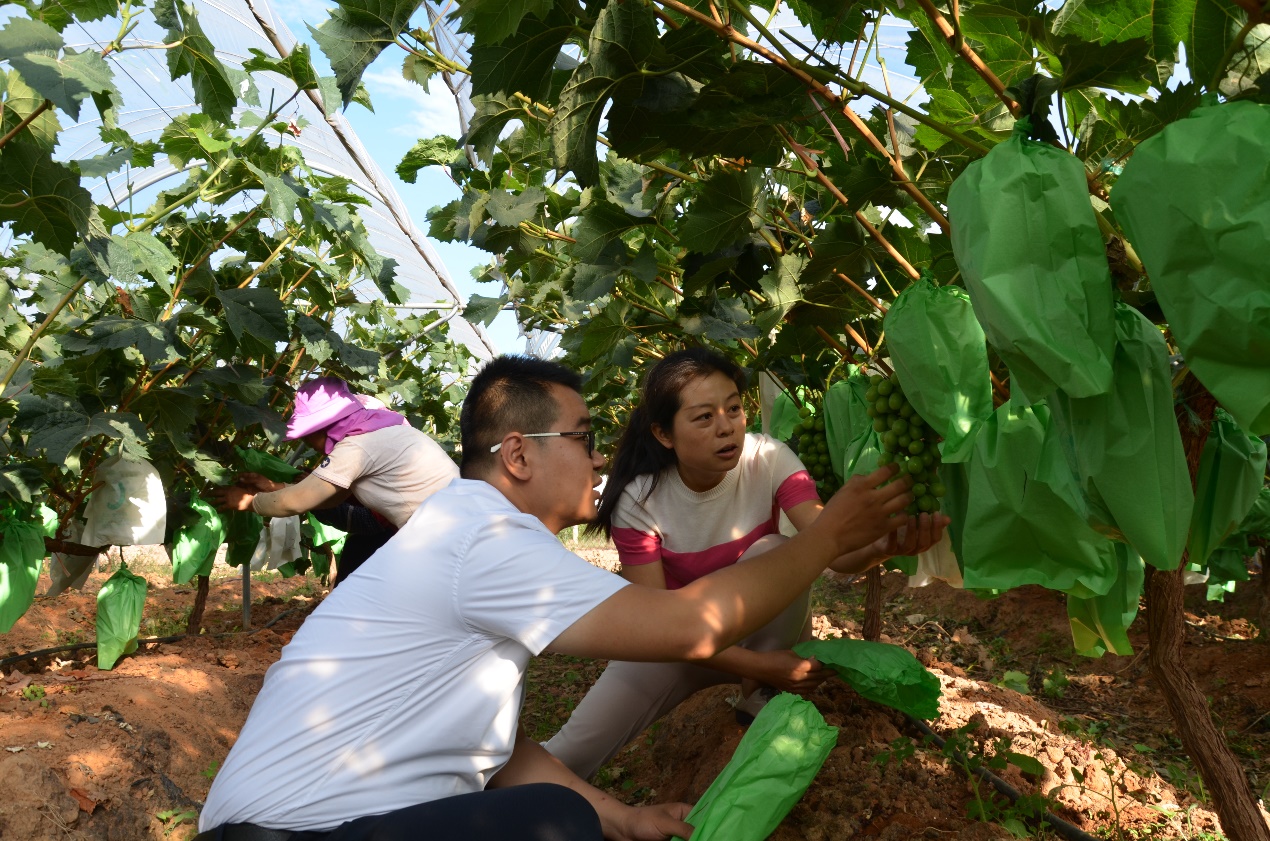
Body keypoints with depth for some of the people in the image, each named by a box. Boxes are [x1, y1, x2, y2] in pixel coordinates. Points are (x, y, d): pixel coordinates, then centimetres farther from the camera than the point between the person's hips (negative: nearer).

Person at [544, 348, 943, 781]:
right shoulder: (638, 500, -22)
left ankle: (759, 699, -11)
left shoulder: (768, 461, -20)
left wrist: (883, 544, -54)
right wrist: (759, 666, -28)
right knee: (567, 757, -22)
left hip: (762, 630, 4)